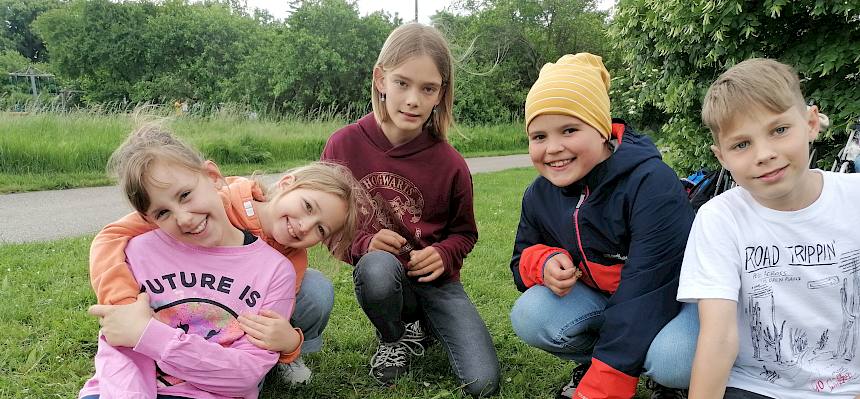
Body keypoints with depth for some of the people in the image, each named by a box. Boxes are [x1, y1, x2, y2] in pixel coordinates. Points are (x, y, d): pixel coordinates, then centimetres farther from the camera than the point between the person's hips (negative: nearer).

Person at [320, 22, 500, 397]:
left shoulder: (450, 164, -12)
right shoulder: (344, 145, -13)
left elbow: (464, 232, 4)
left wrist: (443, 254, -18)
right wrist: (363, 244, -21)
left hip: (436, 280, 1)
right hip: (382, 274, -1)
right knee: (377, 267, -40)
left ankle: (423, 325, 20)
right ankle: (393, 337, -2)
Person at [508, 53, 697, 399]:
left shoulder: (652, 183, -28)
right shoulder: (539, 195, -7)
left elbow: (648, 287, -31)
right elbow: (523, 259, 6)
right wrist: (545, 262, -23)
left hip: (673, 299, -4)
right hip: (598, 298, 5)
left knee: (673, 358, -36)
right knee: (528, 316, -23)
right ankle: (591, 359, 6)